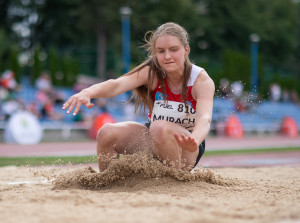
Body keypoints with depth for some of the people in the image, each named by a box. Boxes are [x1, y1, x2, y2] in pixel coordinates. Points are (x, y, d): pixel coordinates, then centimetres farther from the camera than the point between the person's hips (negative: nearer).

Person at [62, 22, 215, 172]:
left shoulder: (202, 81, -16)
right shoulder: (152, 73, -9)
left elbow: (205, 117, -35)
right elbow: (117, 84, -28)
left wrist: (194, 142, -60)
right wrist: (88, 92, -50)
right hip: (154, 138, 4)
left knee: (160, 127, -35)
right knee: (107, 133, -20)